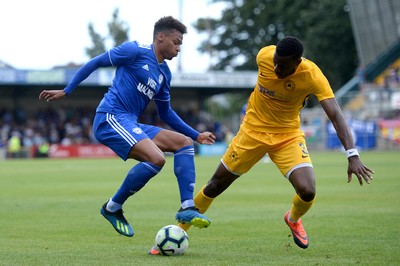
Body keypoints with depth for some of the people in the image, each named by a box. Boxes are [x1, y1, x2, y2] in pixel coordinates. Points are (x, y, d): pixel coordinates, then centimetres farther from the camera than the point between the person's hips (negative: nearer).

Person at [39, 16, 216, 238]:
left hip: (130, 125, 9)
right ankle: (113, 208, -9)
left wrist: (196, 135, 25)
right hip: (111, 118, -9)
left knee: (184, 142, 2)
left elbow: (165, 113, 30)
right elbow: (95, 63, 0)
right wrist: (66, 91, -1)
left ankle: (187, 208, -6)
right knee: (156, 159, -26)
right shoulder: (136, 51, -4)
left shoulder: (164, 73, 20)